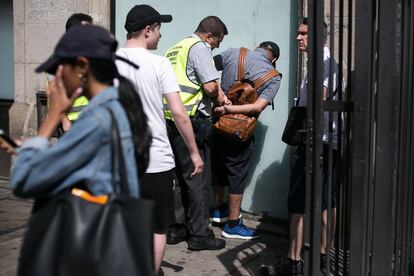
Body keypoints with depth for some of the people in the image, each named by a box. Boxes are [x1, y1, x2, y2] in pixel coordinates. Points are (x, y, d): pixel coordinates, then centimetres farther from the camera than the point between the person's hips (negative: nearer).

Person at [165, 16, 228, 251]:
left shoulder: (175, 48, 21)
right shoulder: (199, 48, -8)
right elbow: (210, 86, -17)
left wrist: (216, 95, 19)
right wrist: (218, 96, 5)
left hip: (171, 121, 9)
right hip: (191, 120, -9)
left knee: (183, 177, 17)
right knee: (198, 179, -1)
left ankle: (176, 229, 21)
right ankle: (200, 235, 5)